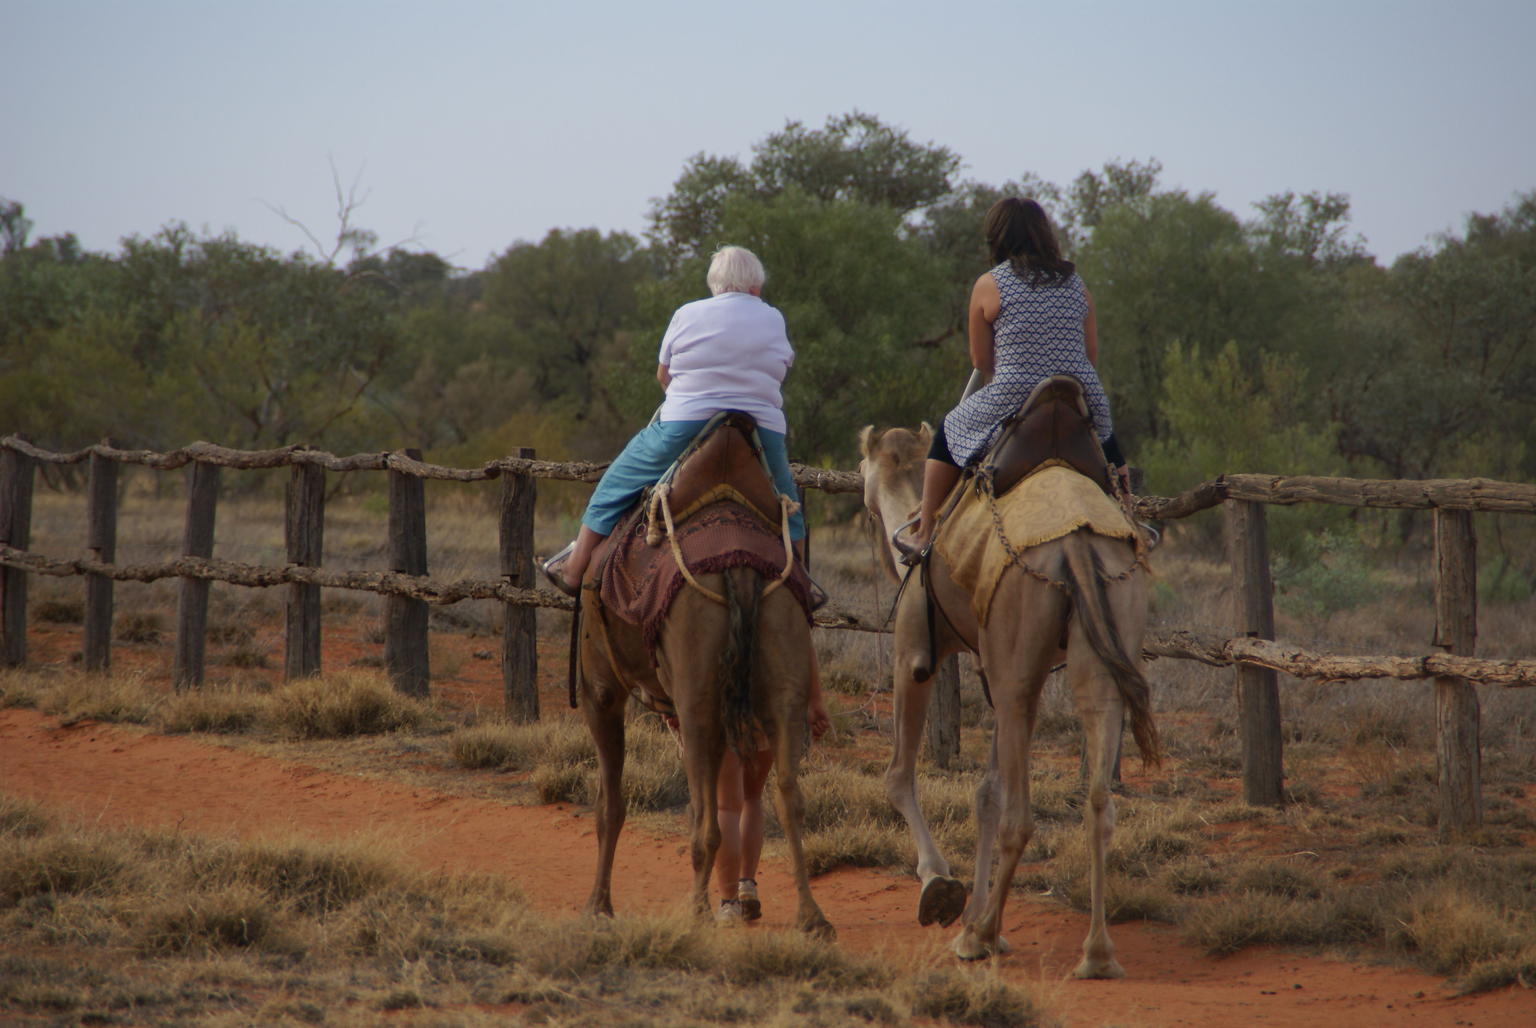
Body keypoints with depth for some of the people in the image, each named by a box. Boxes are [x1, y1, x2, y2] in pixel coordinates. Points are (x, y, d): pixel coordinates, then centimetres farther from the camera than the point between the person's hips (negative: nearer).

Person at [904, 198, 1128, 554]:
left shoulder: (989, 285, -2)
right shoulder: (1075, 284, 9)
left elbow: (981, 361, 3)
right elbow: (1092, 357, 12)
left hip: (1012, 403, -3)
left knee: (949, 431, 22)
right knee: (1109, 441, 35)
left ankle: (924, 535, 22)